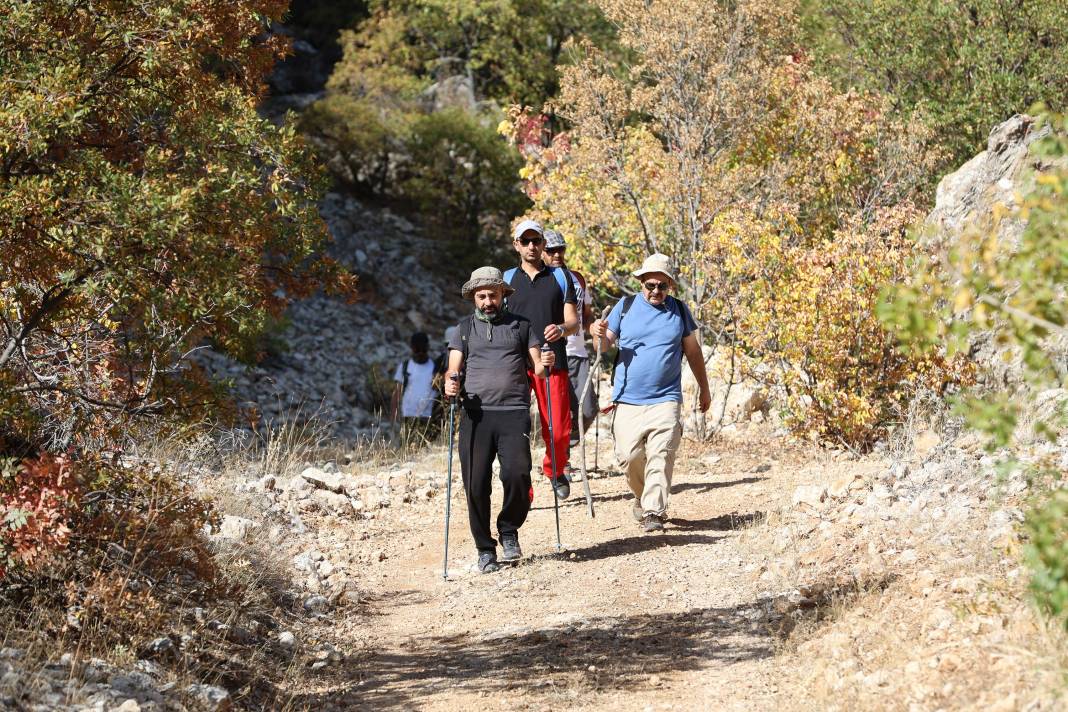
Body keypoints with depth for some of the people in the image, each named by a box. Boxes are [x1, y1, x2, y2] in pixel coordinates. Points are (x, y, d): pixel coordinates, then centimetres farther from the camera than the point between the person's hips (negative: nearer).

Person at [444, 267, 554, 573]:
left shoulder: (522, 326, 18)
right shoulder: (464, 329, 19)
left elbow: (537, 368, 13)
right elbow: (454, 368, 9)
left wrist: (545, 363, -11)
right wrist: (451, 382, -14)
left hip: (514, 412, -1)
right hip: (476, 413, 1)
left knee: (517, 473, -18)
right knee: (476, 484, -5)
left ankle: (509, 530, 8)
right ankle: (485, 549, 9)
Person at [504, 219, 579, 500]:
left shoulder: (561, 277, 11)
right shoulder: (506, 279, 12)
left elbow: (574, 322, 5)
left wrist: (562, 328, -18)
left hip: (553, 362, 0)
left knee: (558, 431, -3)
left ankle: (554, 470, 27)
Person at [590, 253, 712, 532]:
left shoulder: (679, 311, 9)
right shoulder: (625, 307, 7)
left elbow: (693, 352, 19)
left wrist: (704, 390, 23)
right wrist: (599, 334, -16)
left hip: (665, 400, -1)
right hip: (628, 400, 1)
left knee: (661, 455, -15)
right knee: (629, 456, -3)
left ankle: (654, 512, -17)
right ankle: (643, 497, 23)